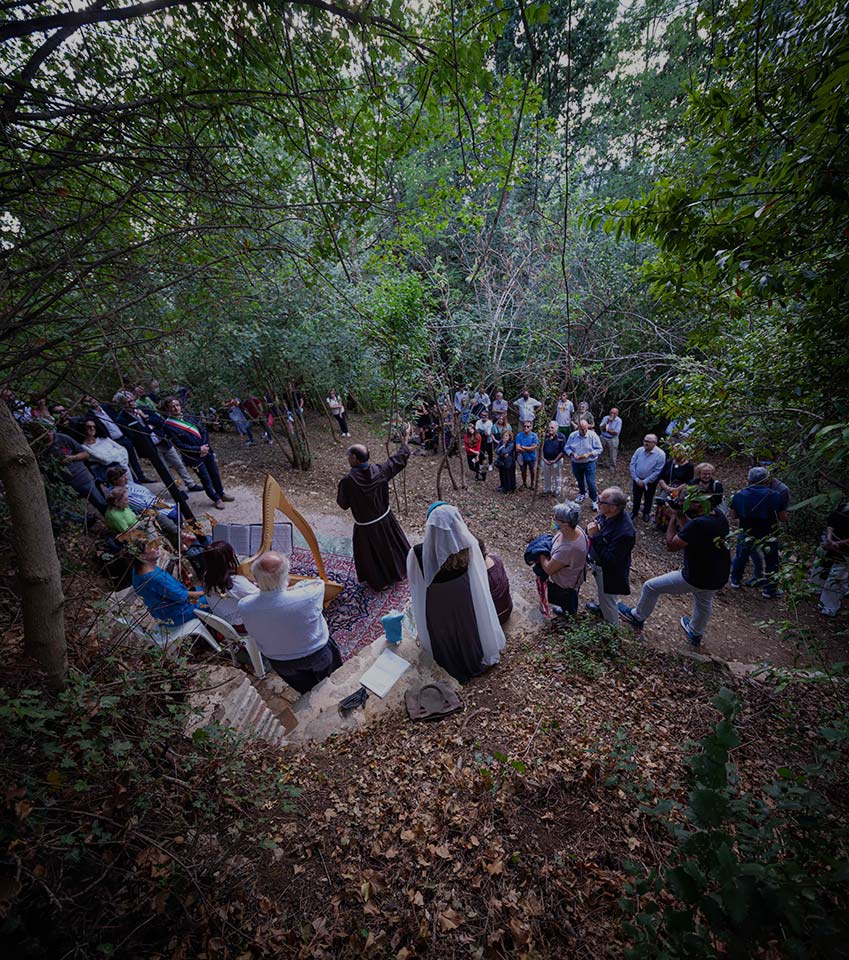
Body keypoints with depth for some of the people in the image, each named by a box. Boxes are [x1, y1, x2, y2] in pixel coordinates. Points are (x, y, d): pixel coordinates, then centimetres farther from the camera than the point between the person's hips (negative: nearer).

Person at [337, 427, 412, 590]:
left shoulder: (348, 481, -29)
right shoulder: (380, 470, -18)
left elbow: (343, 504, -14)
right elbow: (401, 458, -5)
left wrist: (338, 494, 6)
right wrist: (406, 437, 7)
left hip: (365, 526, -4)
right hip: (385, 519, 4)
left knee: (371, 554, 20)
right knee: (392, 544, 28)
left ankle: (380, 581, 39)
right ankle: (400, 569, 51)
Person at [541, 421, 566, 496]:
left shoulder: (561, 437, -12)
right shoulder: (546, 436, -1)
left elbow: (562, 451, -12)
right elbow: (542, 448, 5)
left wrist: (555, 460, -14)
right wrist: (543, 458, -5)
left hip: (556, 461, -4)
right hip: (545, 460, 4)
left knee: (557, 477, 10)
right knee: (546, 477, 18)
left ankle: (557, 492, 25)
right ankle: (546, 490, 35)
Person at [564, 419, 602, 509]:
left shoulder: (593, 435, -13)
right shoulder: (572, 435, -6)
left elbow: (599, 449, -8)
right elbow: (567, 448, 2)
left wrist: (589, 454, -23)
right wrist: (572, 454, -17)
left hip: (589, 463, -3)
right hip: (576, 463, 3)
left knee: (591, 483, -7)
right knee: (579, 481, 22)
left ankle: (594, 500, 11)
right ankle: (582, 494, 47)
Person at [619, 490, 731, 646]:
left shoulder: (698, 524, -31)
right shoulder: (719, 515, -6)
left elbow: (671, 545, -23)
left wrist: (674, 517, -17)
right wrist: (681, 517, -3)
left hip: (696, 578, -8)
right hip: (719, 577, 8)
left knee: (650, 587, 9)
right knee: (704, 603, 35)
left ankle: (637, 617, 31)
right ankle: (695, 633, 61)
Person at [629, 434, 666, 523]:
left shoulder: (660, 454, -21)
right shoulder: (639, 450, -11)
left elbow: (658, 472, -21)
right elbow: (632, 465, -6)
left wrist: (645, 482, -20)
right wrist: (636, 479, -12)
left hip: (650, 482, -2)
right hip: (637, 480, 3)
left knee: (648, 499, 19)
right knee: (636, 497, 19)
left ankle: (646, 513, 42)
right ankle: (634, 512, 42)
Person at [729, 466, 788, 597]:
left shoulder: (739, 495, -9)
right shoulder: (774, 496, -14)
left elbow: (733, 516, 0)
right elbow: (784, 519, -7)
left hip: (747, 534, 1)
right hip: (769, 536, -1)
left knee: (741, 557, 21)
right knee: (771, 563, 17)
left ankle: (735, 581, 35)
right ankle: (769, 590, 26)